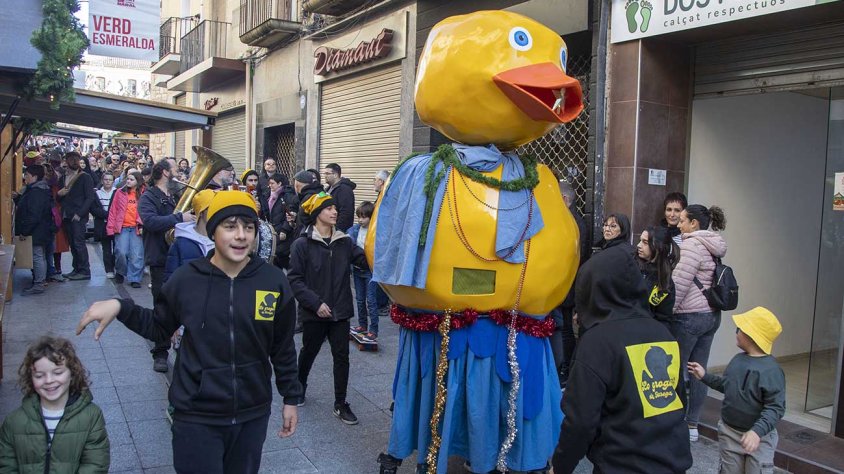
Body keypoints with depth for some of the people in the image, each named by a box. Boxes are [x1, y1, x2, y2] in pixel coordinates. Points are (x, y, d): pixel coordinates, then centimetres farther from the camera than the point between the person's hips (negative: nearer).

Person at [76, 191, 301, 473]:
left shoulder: (274, 281, -9)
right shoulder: (186, 279, -9)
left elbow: (283, 347, 1)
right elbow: (159, 328, 6)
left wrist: (291, 398, 6)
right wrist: (121, 308, -10)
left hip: (253, 415, 2)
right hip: (197, 416, -1)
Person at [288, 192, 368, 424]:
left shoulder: (344, 242, 2)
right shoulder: (302, 245, -9)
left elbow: (366, 259, -9)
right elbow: (294, 279, -11)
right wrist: (316, 303, -18)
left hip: (340, 311, 3)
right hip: (314, 313, -2)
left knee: (342, 357, 3)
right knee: (309, 352, 18)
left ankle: (340, 404, 16)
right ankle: (300, 386, 45)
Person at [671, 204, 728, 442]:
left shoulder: (692, 244, -14)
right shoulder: (712, 247, 14)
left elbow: (679, 284, -18)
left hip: (690, 316, -9)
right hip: (711, 315, 9)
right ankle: (692, 424, 18)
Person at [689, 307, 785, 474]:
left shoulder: (771, 370, -23)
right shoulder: (738, 360, 1)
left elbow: (775, 408, -26)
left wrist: (757, 431, -37)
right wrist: (705, 376, 16)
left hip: (758, 438, -7)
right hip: (729, 433, 7)